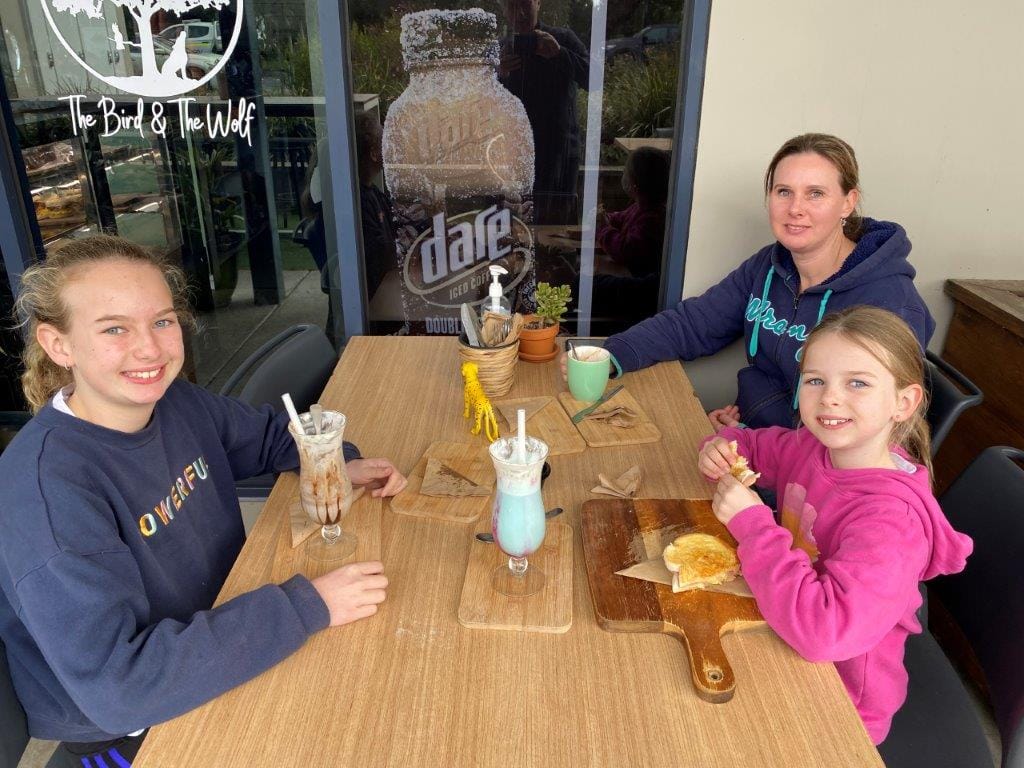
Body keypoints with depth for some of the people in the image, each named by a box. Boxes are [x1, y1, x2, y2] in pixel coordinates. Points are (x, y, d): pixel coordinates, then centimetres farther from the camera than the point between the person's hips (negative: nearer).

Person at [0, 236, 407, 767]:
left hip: (221, 636, 6)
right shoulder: (47, 486, -29)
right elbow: (115, 685, -34)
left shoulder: (176, 400, -9)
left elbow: (270, 434, 10)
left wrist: (343, 463, -9)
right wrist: (306, 605, -34)